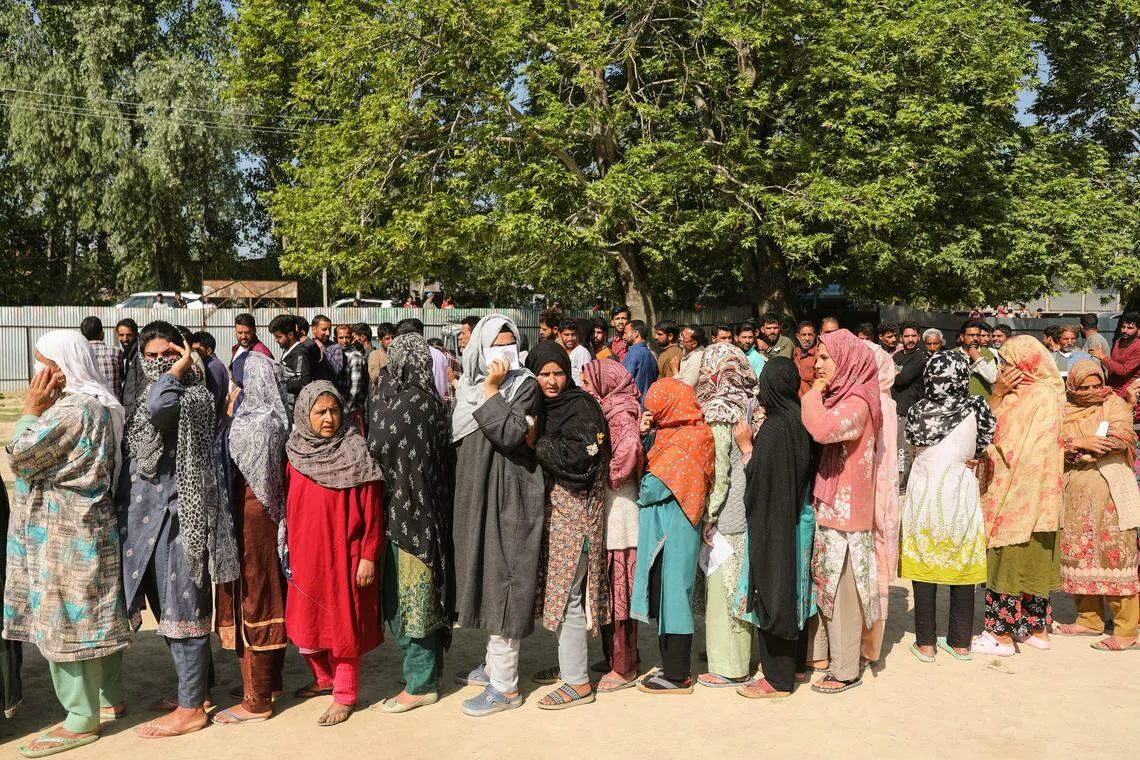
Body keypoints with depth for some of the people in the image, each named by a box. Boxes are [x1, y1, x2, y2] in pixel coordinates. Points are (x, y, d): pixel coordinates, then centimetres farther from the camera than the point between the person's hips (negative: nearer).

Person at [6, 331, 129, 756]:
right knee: (96, 616, 17)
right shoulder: (99, 405, 10)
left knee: (65, 620, -1)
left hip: (64, 533, -10)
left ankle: (82, 719, 8)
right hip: (93, 525, 10)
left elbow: (21, 457, -16)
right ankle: (110, 697, 28)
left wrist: (32, 407, -9)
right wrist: (41, 406, 13)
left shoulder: (72, 409, -21)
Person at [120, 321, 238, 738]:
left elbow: (162, 406, -34)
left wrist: (177, 370, -20)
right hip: (152, 515, 9)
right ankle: (196, 689, 31)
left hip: (178, 515, -9)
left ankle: (191, 709, 8)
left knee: (182, 609, -2)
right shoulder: (153, 393, 15)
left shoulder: (195, 394, -11)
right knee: (169, 608, 17)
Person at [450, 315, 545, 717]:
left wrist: (492, 390, -19)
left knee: (502, 581, -5)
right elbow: (457, 440, 15)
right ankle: (495, 662, 32)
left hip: (509, 498, -7)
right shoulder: (468, 386, 10)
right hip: (475, 495, 7)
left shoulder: (526, 386, -9)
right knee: (485, 577, 16)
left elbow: (511, 434, -22)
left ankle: (505, 685, 3)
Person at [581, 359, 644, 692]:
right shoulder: (607, 411, 14)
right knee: (609, 589, 15)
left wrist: (611, 476, -17)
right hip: (606, 513, 9)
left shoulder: (620, 412, -12)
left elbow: (630, 446, -29)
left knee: (617, 589, -1)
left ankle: (623, 667, 8)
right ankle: (616, 658, 26)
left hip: (617, 511, -9)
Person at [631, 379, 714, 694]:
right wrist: (645, 434, 3)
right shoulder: (669, 432, 14)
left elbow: (655, 485, -17)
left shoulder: (691, 437, -15)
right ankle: (671, 666, 22)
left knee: (672, 593, -2)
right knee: (663, 594, 13)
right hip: (660, 526, 9)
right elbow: (648, 465, 12)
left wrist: (642, 496, 1)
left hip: (673, 529, -9)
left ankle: (677, 675, 7)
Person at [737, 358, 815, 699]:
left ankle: (777, 677, 8)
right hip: (797, 519, 9)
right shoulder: (801, 421, 4)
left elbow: (758, 479, -22)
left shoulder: (774, 428, -21)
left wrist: (746, 444, -9)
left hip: (773, 523, -9)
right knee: (792, 589, 19)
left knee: (773, 591, 0)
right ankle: (796, 661, 32)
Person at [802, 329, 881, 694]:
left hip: (844, 510, -9)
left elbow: (824, 430, -34)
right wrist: (817, 394, 2)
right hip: (826, 505, 9)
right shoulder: (836, 398, 11)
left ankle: (845, 670, 10)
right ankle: (822, 652, 29)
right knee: (822, 583, 16)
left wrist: (813, 394, -20)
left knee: (840, 589, 0)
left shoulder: (857, 403, -16)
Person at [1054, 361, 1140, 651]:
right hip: (1074, 494, 4)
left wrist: (1075, 446, -10)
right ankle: (1089, 619, 20)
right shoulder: (1063, 411, 11)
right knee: (1079, 554, 7)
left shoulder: (1114, 403, 3)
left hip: (1111, 492, -4)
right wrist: (1084, 443, -17)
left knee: (1116, 554, -6)